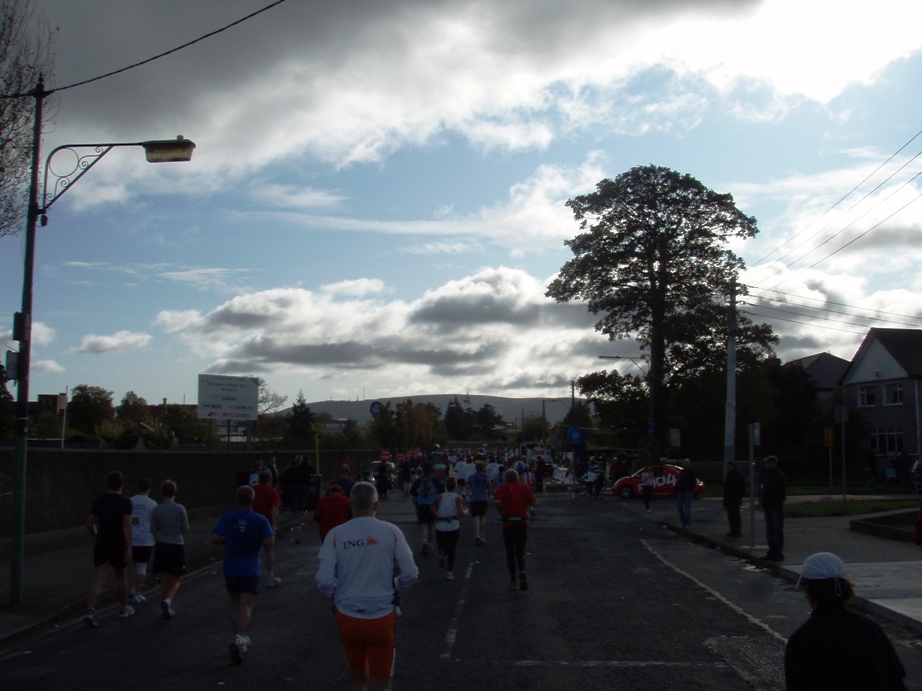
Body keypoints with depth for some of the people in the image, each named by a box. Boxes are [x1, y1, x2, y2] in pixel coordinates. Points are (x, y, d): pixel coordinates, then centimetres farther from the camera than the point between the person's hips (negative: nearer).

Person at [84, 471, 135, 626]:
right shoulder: (125, 502, -9)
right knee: (121, 575, 16)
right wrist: (129, 548, -19)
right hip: (119, 545, -2)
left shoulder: (99, 501, 5)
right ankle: (124, 608, 30)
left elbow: (89, 523, 11)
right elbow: (127, 525, -18)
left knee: (99, 578, -4)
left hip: (101, 545, 3)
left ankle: (90, 610, -23)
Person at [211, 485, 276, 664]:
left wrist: (227, 541, 3)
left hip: (231, 569, 2)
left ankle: (240, 639, 27)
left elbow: (215, 537, -16)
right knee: (246, 606, -3)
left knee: (235, 605, 18)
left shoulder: (226, 519, -5)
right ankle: (239, 639, -22)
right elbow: (270, 541, -15)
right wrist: (257, 541, 5)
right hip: (251, 569, -2)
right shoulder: (260, 520, -7)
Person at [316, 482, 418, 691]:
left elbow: (324, 580, -12)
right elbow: (410, 573, -8)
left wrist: (336, 596, 8)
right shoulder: (390, 532, -6)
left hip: (347, 617, 1)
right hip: (382, 617, -1)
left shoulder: (336, 534, -6)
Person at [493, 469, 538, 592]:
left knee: (510, 553, 10)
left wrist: (501, 511, 2)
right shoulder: (524, 488, 4)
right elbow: (533, 502, 1)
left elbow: (497, 502, -18)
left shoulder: (503, 488, -3)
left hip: (508, 523, -1)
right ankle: (521, 571, -21)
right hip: (522, 523, 2)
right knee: (520, 553, 9)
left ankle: (513, 582, 9)